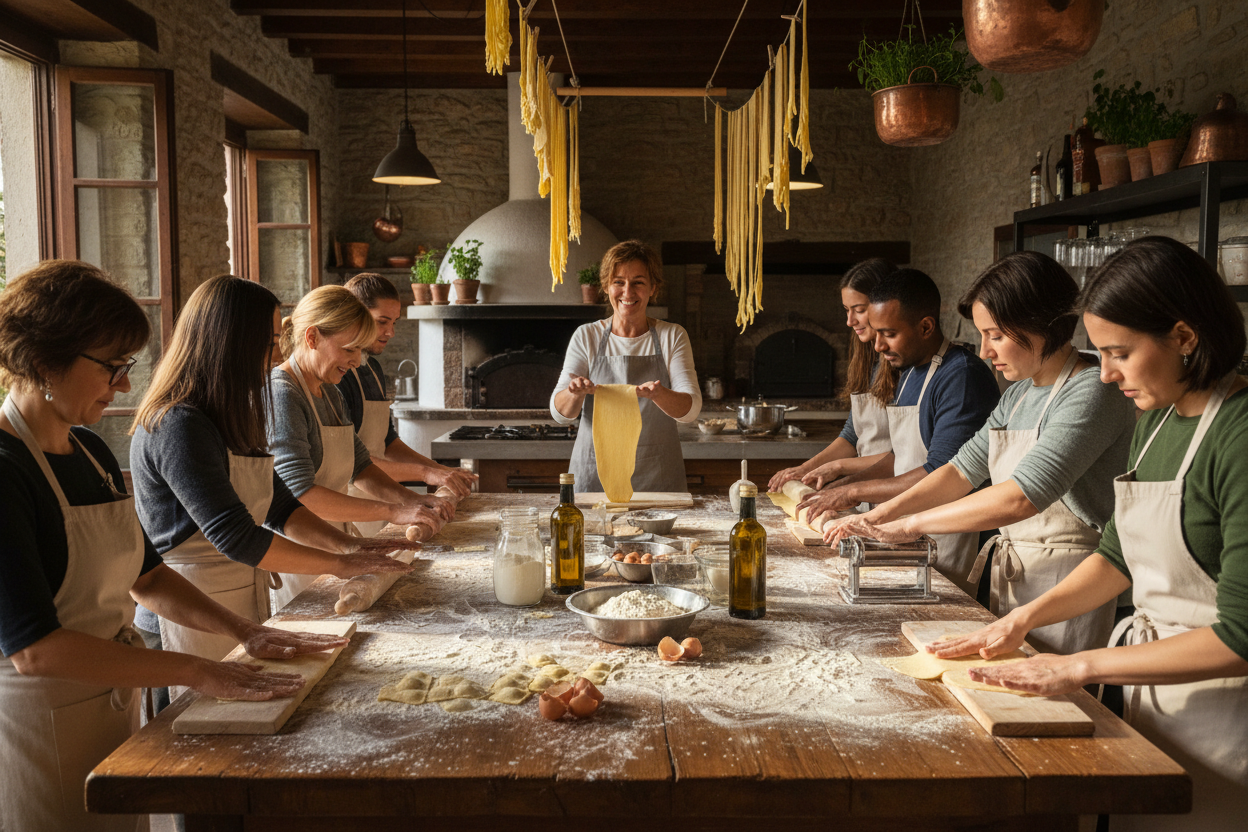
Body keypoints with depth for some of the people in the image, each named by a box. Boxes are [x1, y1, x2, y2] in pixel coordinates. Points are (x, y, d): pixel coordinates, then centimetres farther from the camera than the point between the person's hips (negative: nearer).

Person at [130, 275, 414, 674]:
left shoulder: (229, 420, 11)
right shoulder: (179, 426, -20)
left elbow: (278, 506, 13)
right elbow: (236, 537, -25)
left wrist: (346, 544, -2)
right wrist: (338, 564, -18)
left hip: (242, 609, 9)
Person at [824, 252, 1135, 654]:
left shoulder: (1093, 392, -17)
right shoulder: (1020, 394, 11)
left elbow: (1021, 497, -26)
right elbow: (964, 469, 13)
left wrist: (910, 525, -21)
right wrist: (882, 514, 0)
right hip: (1010, 576, 8)